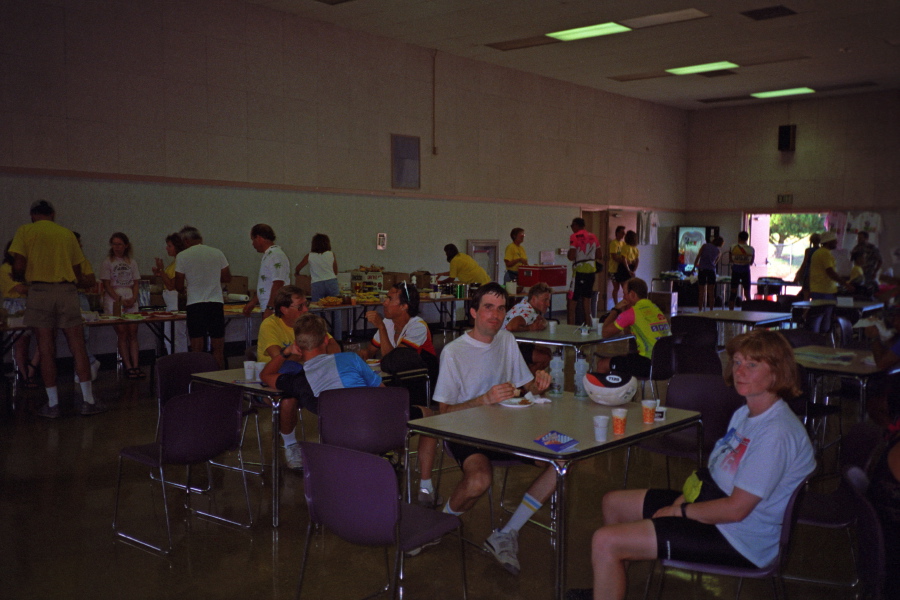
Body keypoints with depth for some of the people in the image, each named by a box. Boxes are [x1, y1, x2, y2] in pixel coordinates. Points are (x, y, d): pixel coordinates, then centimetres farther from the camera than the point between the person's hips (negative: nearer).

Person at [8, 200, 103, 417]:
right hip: (67, 291, 1)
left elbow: (18, 267, -4)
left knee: (46, 350, 4)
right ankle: (88, 401, 5)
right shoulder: (67, 234, 12)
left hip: (40, 291, -1)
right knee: (78, 347, 4)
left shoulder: (25, 231, 4)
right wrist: (85, 280, 36)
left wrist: (18, 277, 18)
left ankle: (53, 404, 8)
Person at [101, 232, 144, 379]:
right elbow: (107, 285, -4)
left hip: (131, 300, 3)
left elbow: (136, 283, 11)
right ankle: (128, 367, -4)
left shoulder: (131, 262, 12)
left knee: (133, 333, -3)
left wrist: (133, 298, -5)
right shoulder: (107, 262, 1)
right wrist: (120, 300, -12)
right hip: (114, 300, -3)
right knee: (122, 334, -6)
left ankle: (135, 366, -4)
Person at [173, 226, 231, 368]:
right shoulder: (217, 253, 6)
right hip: (216, 303, 2)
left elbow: (179, 286, -1)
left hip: (195, 304, -2)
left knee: (196, 350, 3)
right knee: (218, 348, 8)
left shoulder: (183, 256, -2)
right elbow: (227, 278, 11)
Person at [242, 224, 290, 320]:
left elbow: (278, 285, -22)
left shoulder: (276, 255, -15)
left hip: (274, 312, -10)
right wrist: (252, 303, 26)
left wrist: (269, 309, -22)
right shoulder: (268, 255, 18)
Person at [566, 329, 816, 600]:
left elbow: (736, 509, -25)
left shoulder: (777, 433, -25)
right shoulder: (745, 414, 7)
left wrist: (680, 510, -13)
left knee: (605, 542, -18)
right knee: (613, 503, 20)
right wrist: (687, 495, -4)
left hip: (738, 540, -10)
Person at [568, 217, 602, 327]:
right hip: (591, 270, 6)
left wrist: (567, 255, 5)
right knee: (587, 299, 13)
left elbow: (571, 256, -16)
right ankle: (587, 325, 14)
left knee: (573, 300, -1)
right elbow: (600, 256, 13)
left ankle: (571, 326, -6)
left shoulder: (575, 237, -9)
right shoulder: (593, 236, 11)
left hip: (580, 271, -6)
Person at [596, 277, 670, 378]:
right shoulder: (655, 308, 14)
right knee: (622, 356, 30)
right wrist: (624, 311, 13)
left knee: (602, 364, 3)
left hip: (648, 365, -9)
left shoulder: (631, 312, -11)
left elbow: (605, 333, -3)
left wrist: (615, 309, 5)